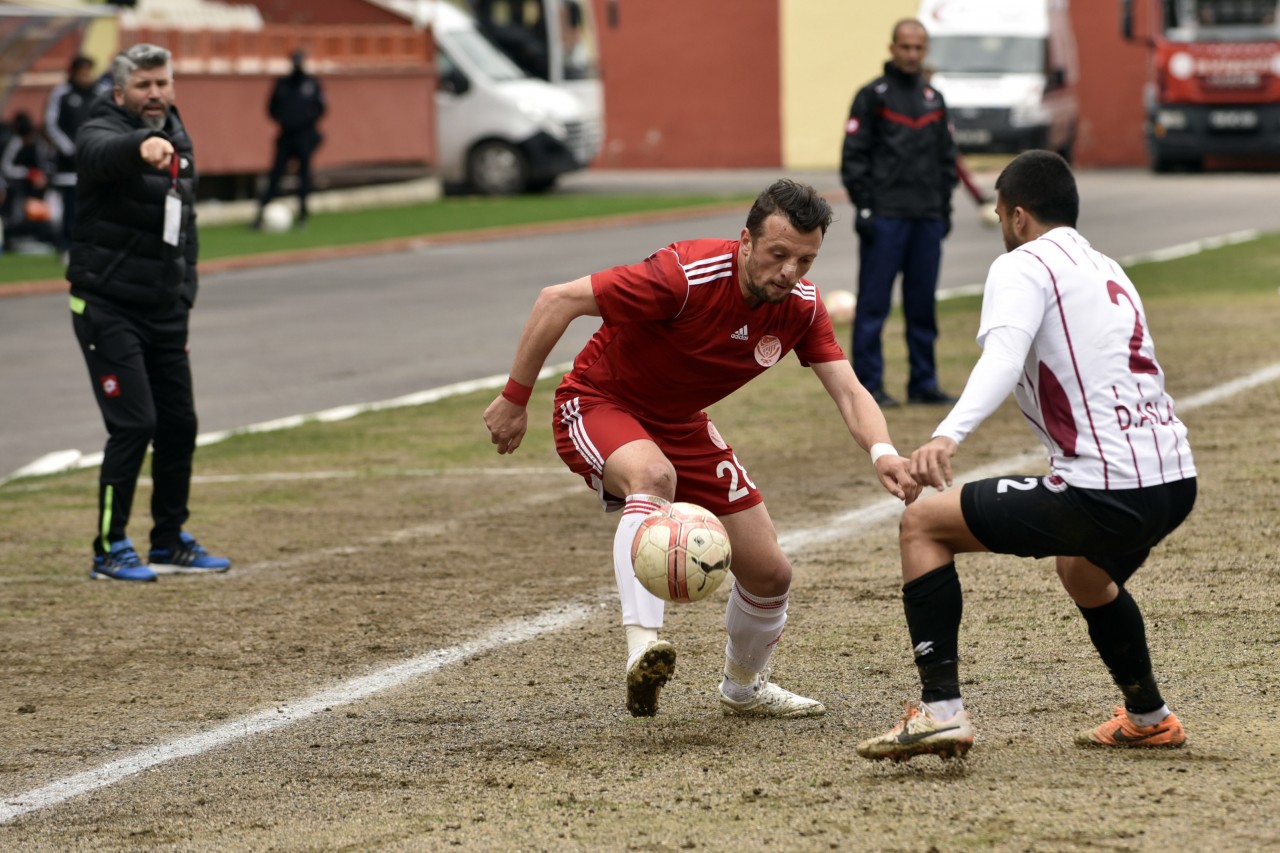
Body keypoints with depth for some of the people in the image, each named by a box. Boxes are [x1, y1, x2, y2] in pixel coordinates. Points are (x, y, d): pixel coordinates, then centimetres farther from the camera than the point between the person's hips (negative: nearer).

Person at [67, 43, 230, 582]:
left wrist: (184, 295, 15)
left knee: (179, 424, 9)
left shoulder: (179, 143, 11)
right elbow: (103, 153, -38)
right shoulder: (100, 133, -11)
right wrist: (141, 146, -60)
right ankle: (110, 549, -3)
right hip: (107, 308, -7)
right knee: (134, 424, -13)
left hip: (163, 313, 7)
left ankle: (170, 543, 23)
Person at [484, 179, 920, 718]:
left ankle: (744, 688, 35)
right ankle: (642, 647, -51)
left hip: (681, 425, 6)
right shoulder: (685, 276, -32)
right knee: (653, 475, -42)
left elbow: (848, 392, -17)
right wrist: (514, 400, -22)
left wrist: (882, 452, -39)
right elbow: (559, 300, -27)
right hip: (598, 406, -6)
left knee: (769, 573, 5)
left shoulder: (801, 307, -13)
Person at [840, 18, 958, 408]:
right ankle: (868, 384, -1)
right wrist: (864, 206, -11)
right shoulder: (872, 96, -1)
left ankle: (923, 383, 12)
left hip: (927, 218, 5)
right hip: (885, 216, -5)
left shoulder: (934, 99, 15)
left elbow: (947, 157, 19)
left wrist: (944, 208, 11)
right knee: (873, 303, -4)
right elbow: (854, 156, -5)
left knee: (923, 303, 7)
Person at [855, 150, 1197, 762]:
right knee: (1083, 571, 40)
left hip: (1104, 492, -8)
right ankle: (1148, 718, 51)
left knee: (923, 525, 2)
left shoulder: (1023, 266, -3)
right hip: (1175, 481, 9)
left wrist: (948, 435, -38)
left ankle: (939, 709, -8)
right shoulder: (1109, 272, 23)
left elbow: (1004, 356, -23)